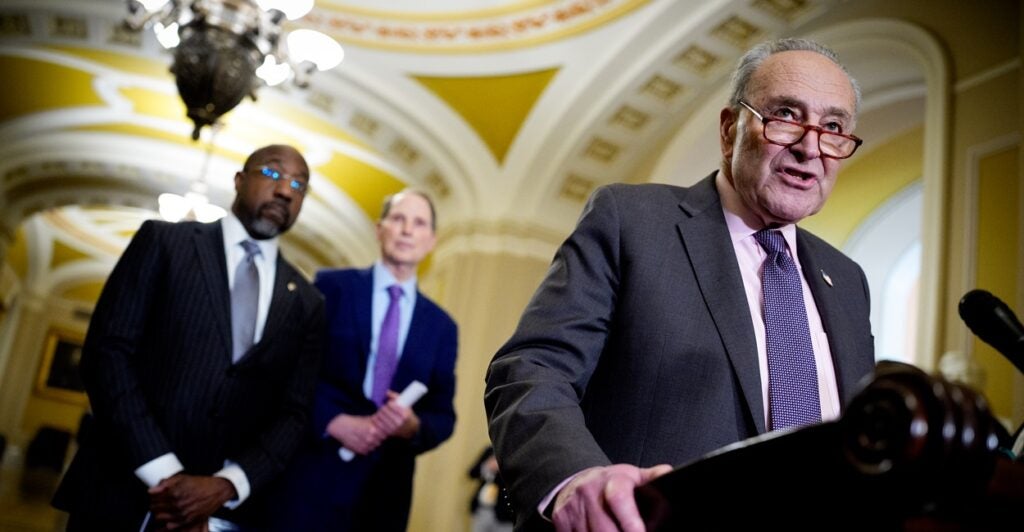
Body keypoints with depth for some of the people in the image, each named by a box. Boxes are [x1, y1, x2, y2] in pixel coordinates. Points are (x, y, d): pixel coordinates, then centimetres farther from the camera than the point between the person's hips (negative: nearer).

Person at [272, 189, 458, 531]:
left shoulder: (441, 325, 11)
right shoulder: (332, 286, 3)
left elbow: (443, 415, 9)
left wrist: (413, 427, -12)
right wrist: (335, 421, -16)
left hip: (386, 487, 3)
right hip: (314, 476, -3)